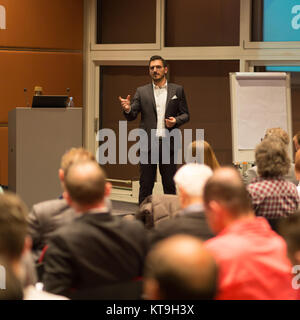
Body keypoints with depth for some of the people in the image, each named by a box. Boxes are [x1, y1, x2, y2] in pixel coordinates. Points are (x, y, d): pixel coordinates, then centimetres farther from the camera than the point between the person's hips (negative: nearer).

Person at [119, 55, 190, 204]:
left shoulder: (177, 90, 9)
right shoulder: (142, 91, 9)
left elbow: (185, 114, 11)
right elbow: (132, 116, 3)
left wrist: (176, 121, -11)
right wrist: (127, 109, -20)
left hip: (168, 143, 0)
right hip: (148, 144, 0)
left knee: (170, 185, 4)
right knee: (145, 186, 3)